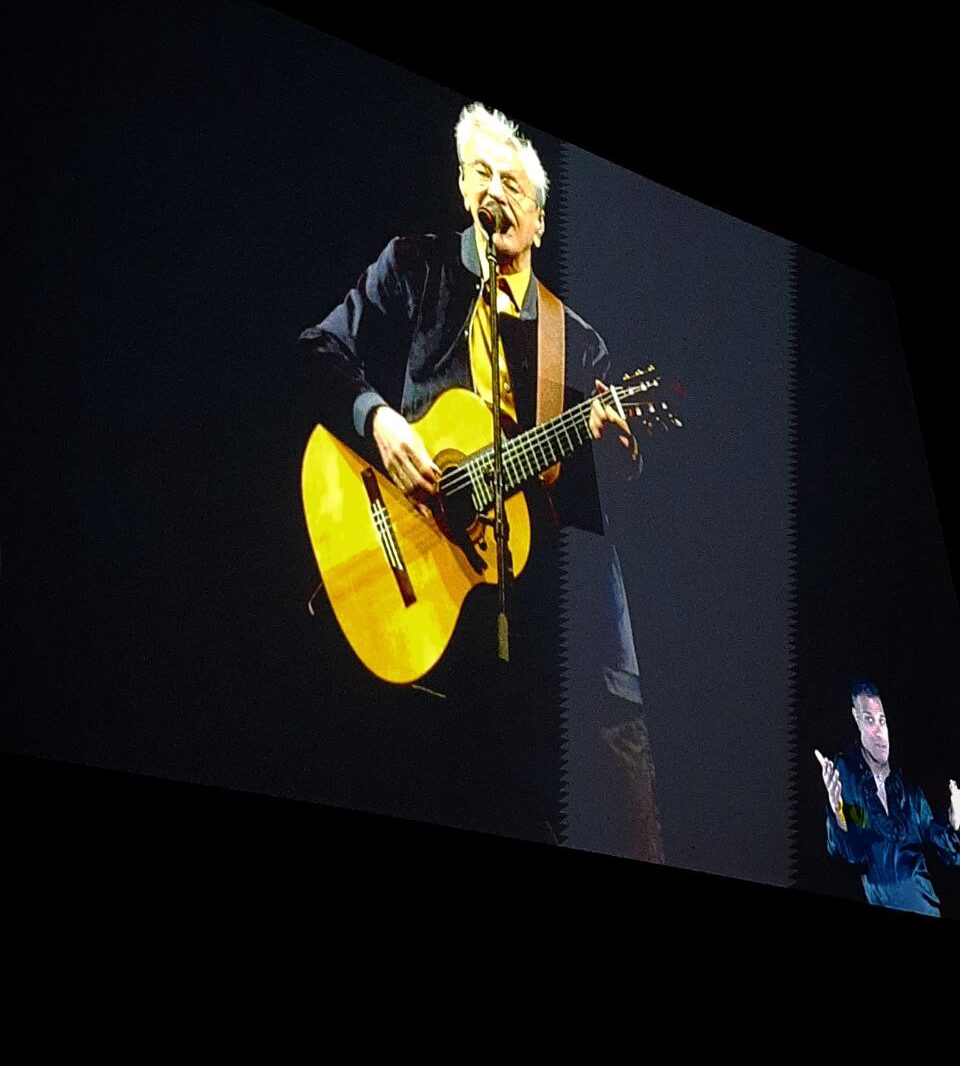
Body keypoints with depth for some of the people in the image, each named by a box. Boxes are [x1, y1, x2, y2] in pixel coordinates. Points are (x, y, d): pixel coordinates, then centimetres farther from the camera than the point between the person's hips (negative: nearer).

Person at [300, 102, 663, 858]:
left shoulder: (578, 343, 16)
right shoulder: (413, 270, 12)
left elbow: (592, 500, 13)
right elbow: (323, 354, 5)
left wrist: (610, 446, -9)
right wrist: (375, 417, -12)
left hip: (540, 566, 3)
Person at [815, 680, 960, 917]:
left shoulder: (908, 782, 8)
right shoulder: (843, 772, -2)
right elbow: (848, 855, -8)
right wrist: (836, 811, -27)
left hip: (925, 904, 4)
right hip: (878, 904, -3)